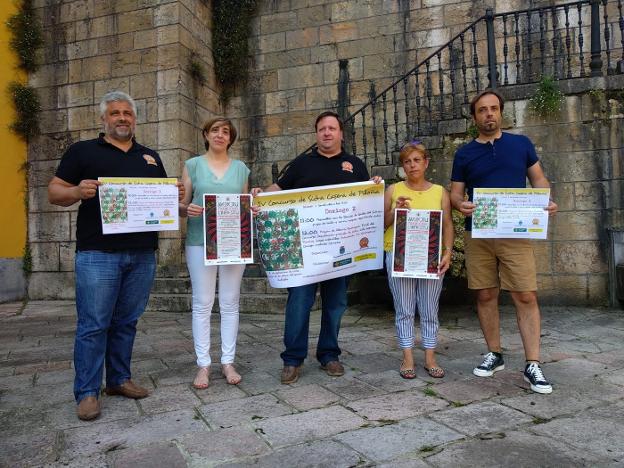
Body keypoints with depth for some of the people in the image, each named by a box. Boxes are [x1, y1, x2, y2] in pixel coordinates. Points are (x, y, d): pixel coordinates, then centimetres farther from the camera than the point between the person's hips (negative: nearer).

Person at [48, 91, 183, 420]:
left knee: (126, 322, 12)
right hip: (98, 253, -4)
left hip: (142, 254, 4)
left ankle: (119, 379, 25)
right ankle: (87, 392, 11)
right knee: (93, 324, -1)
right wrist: (77, 191, -18)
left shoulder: (150, 157, 19)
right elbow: (54, 193, 4)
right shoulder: (82, 151, 7)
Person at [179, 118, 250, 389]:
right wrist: (188, 209, -15)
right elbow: (181, 206, 7)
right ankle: (203, 364, 9)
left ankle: (228, 362, 14)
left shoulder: (241, 169, 14)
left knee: (230, 303, 5)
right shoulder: (193, 165, 8)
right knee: (202, 303, 0)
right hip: (200, 242, -1)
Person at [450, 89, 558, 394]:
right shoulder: (465, 154, 8)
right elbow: (455, 192, 7)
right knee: (486, 295, 7)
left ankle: (532, 365, 3)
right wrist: (461, 204, -16)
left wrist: (547, 201, -9)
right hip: (478, 235, 1)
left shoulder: (521, 144, 8)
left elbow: (538, 179, 12)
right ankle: (494, 355, 22)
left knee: (526, 296, -6)